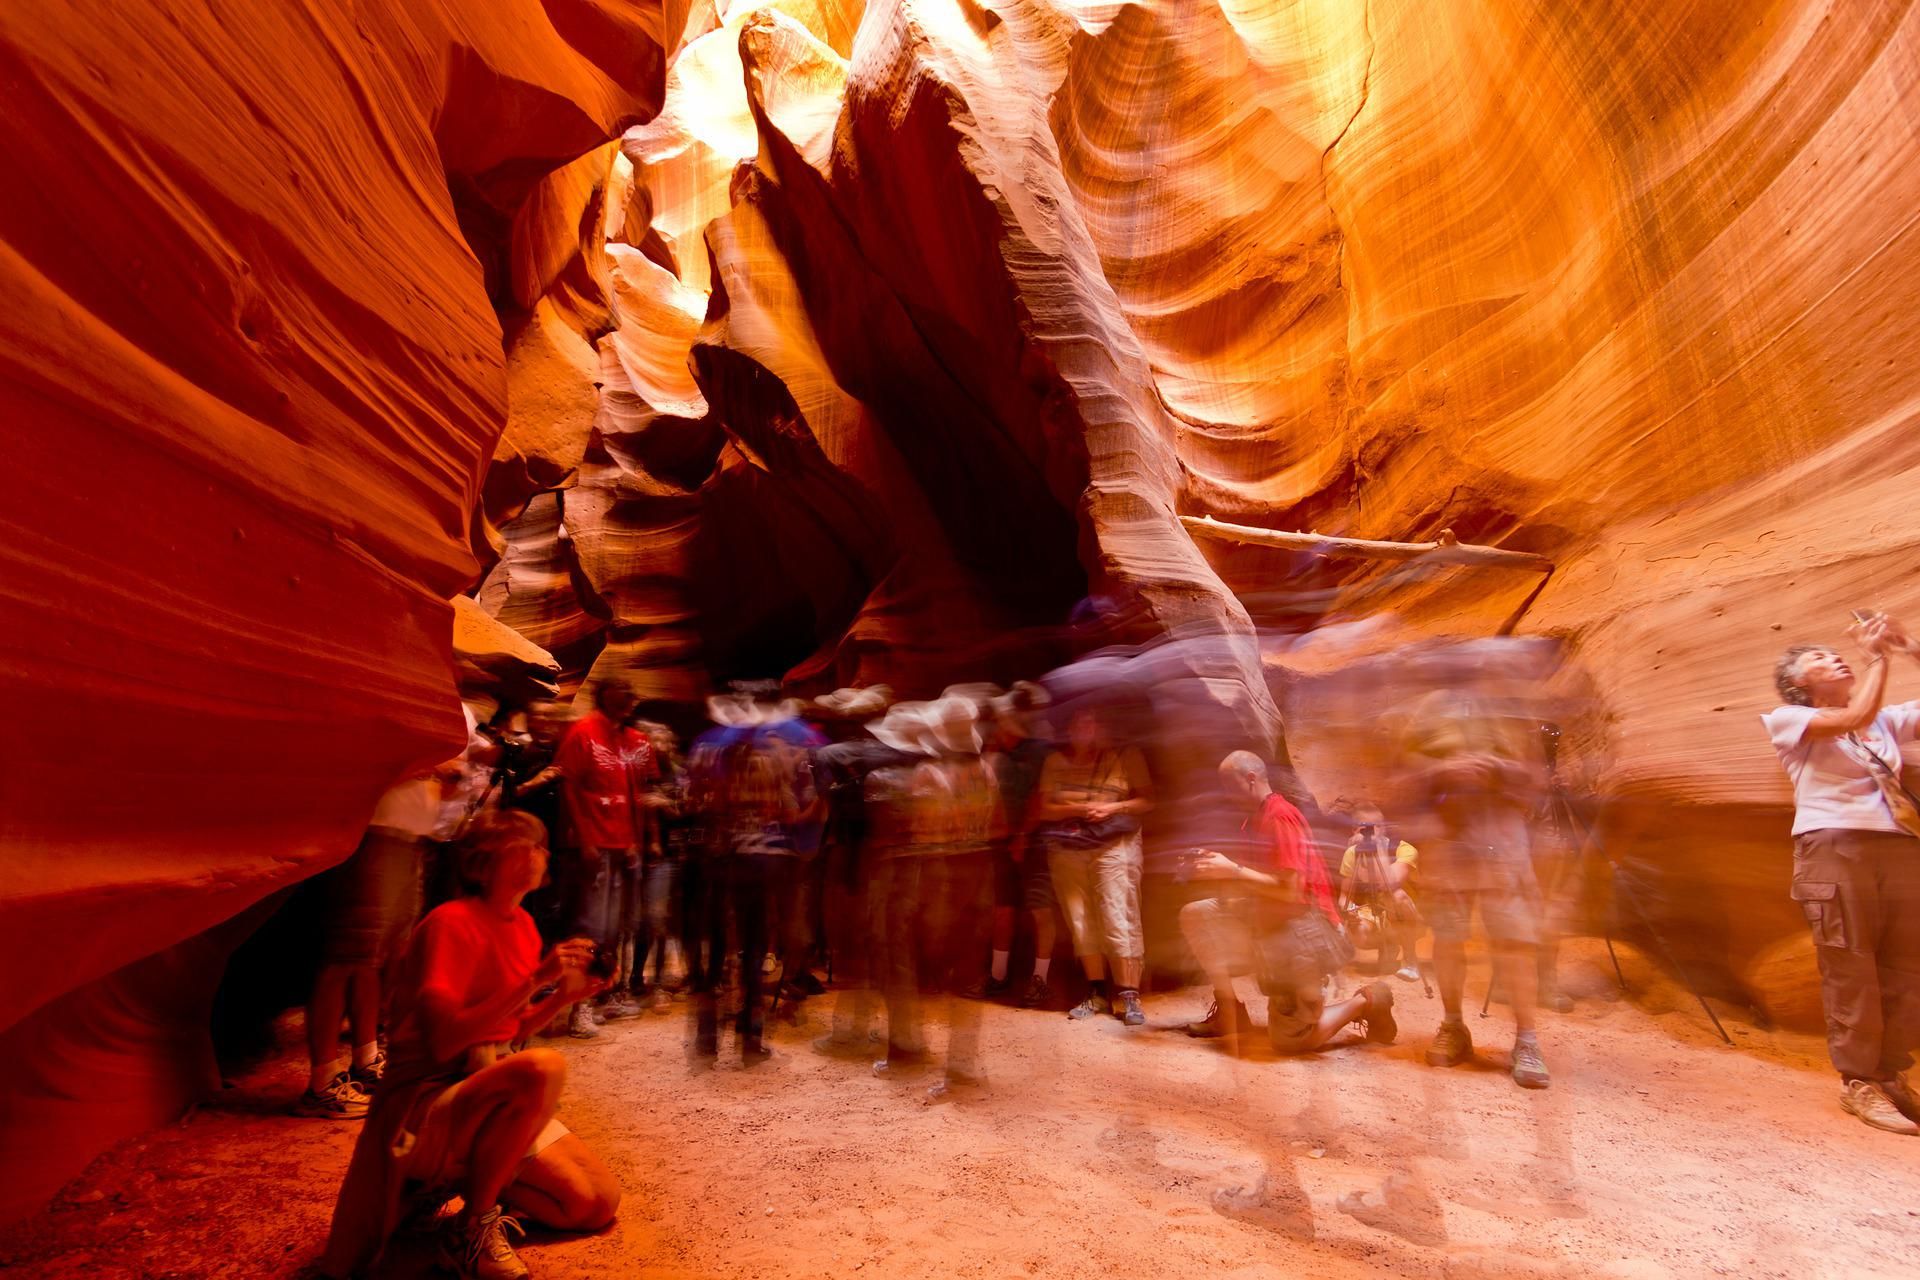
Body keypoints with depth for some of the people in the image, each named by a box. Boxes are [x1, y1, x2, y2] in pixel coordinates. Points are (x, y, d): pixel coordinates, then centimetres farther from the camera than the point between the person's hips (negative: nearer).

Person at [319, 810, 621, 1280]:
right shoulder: (450, 922, -18)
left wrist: (565, 994, -4)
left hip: (494, 1096, 8)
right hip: (424, 1103, -8)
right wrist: (534, 981, -29)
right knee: (543, 1067, -37)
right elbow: (443, 1043, -25)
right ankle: (471, 1229, -15)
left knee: (597, 1204, 2)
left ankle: (457, 1180, 17)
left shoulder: (523, 924, 5)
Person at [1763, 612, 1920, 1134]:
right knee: (1850, 969, -6)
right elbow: (1856, 716, -13)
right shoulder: (1789, 719, 3)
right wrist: (1877, 656, -1)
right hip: (1835, 845, -6)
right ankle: (1859, 1083, 2)